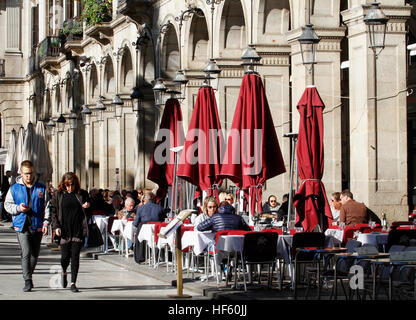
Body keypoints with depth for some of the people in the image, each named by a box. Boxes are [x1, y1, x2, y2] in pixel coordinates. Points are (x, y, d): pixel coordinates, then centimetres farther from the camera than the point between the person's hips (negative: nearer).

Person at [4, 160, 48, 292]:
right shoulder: (14, 188, 5)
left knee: (35, 254, 8)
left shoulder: (41, 188, 6)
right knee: (26, 252, -15)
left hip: (37, 226, 2)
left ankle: (28, 275, 29)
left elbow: (47, 207, 6)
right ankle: (27, 281, -13)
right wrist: (18, 208, -11)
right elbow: (7, 204, 10)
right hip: (21, 226, -2)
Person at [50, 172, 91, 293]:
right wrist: (56, 226, -7)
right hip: (65, 231, 0)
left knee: (75, 255, -4)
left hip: (78, 230, 0)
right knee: (65, 256, 1)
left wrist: (88, 206, -6)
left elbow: (88, 211, 18)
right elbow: (53, 211, 5)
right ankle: (64, 272, 35)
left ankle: (73, 283, 0)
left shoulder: (82, 194, 6)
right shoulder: (58, 195, 4)